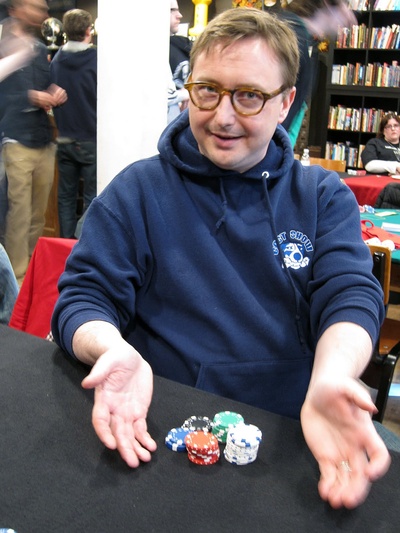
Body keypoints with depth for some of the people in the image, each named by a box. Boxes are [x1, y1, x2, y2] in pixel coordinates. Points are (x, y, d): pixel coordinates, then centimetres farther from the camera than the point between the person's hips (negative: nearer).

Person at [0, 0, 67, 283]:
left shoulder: (41, 50, 19)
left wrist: (56, 94, 4)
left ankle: (35, 268, 20)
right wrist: (30, 97, -13)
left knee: (39, 215, 10)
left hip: (45, 142, 6)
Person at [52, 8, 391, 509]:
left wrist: (331, 376, -27)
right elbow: (83, 295, 1)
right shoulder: (138, 191, 4)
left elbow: (350, 295, -4)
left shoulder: (323, 196, 8)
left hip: (299, 435, 2)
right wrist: (113, 350, -23)